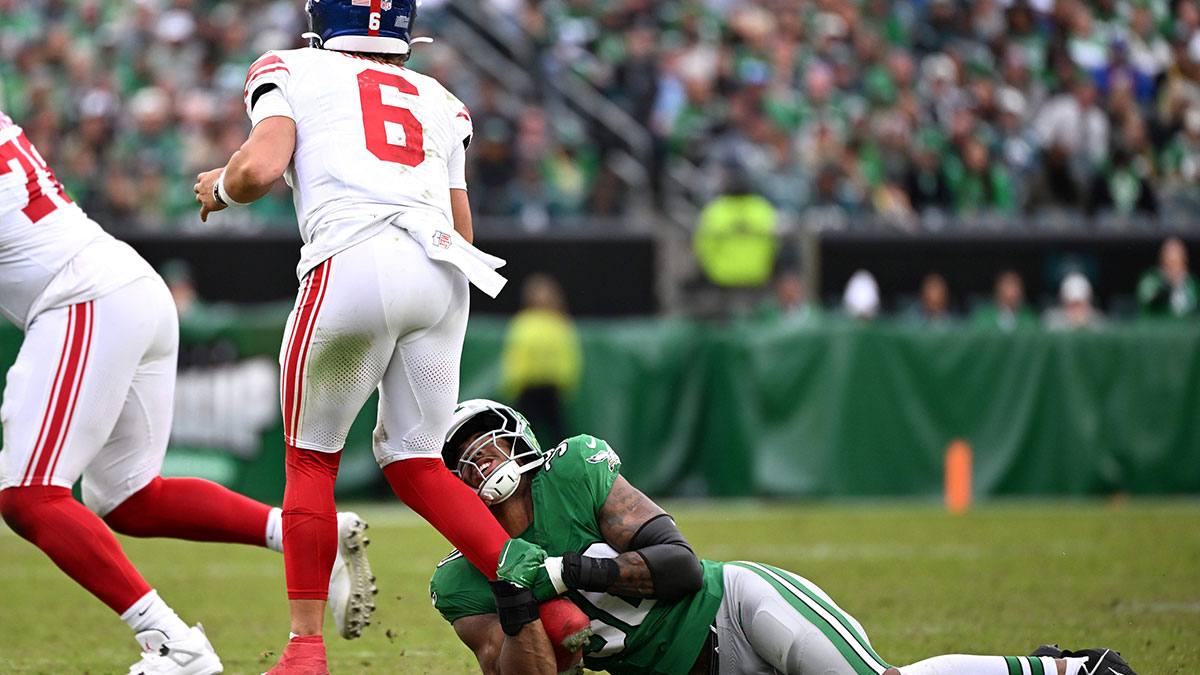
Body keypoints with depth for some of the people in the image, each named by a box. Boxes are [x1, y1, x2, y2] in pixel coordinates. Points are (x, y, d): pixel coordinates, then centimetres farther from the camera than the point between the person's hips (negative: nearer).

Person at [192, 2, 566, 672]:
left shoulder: (293, 72, 14)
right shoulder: (439, 101, 28)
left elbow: (258, 169, -2)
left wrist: (220, 188, 20)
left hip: (354, 265, -4)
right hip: (444, 275, 4)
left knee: (311, 459, 10)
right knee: (415, 464, 13)